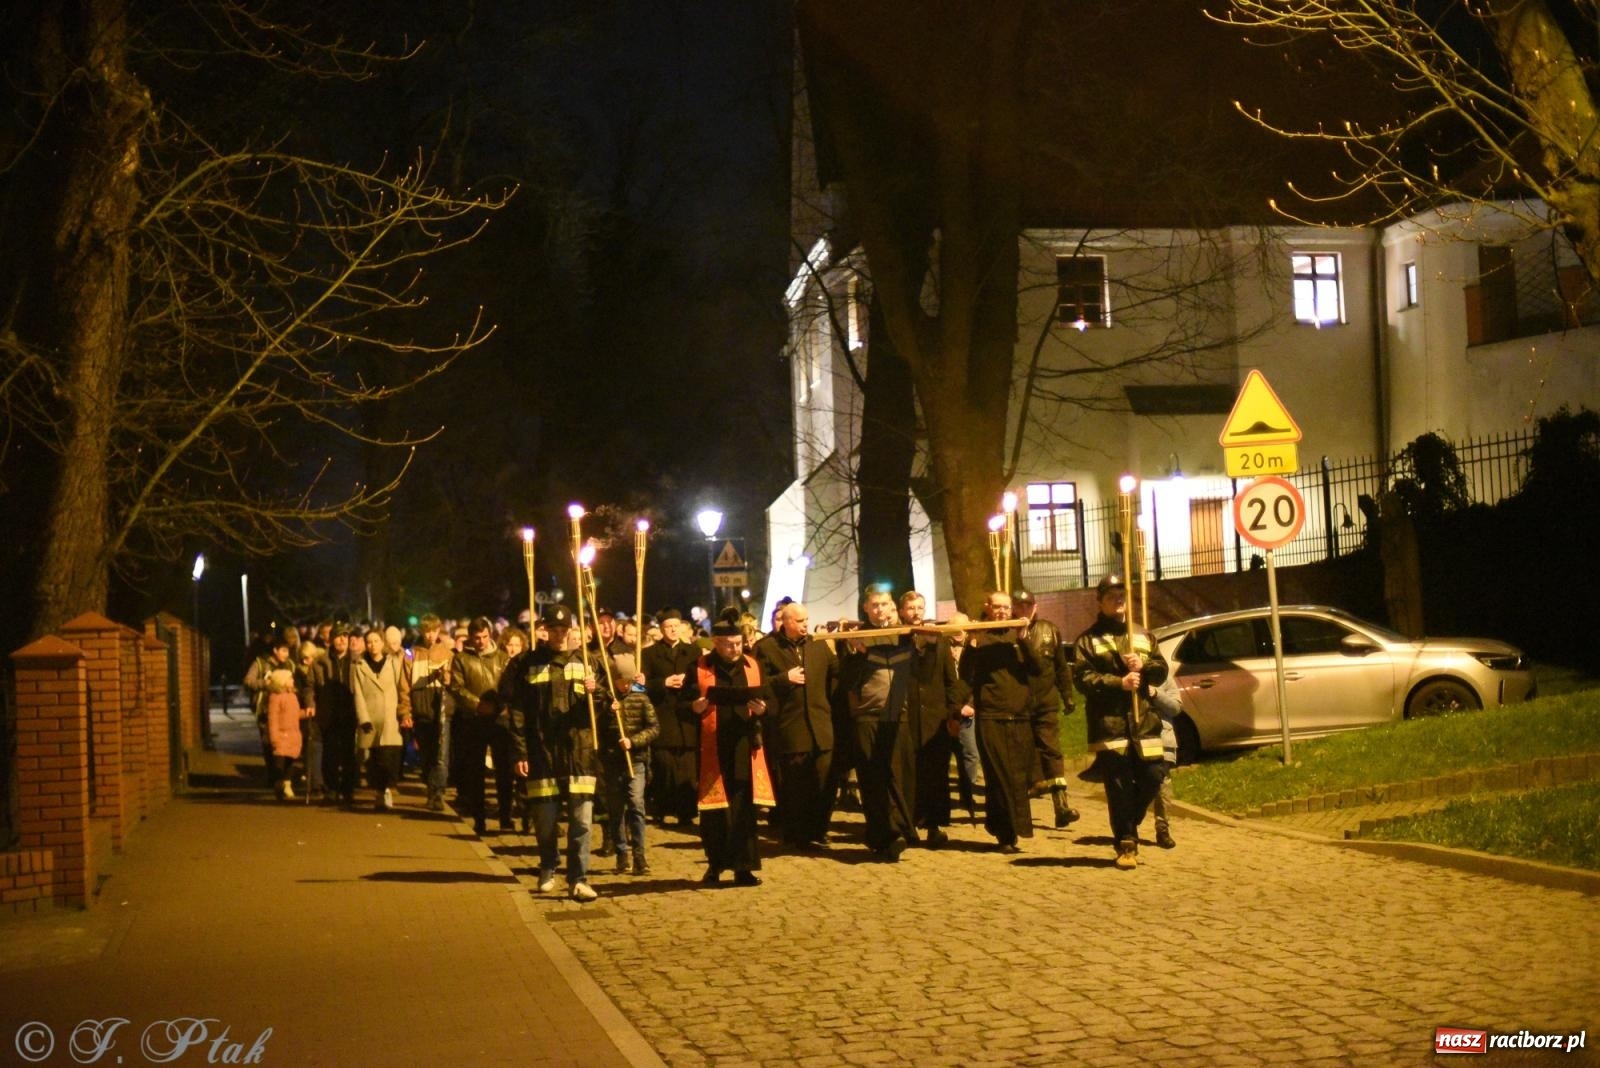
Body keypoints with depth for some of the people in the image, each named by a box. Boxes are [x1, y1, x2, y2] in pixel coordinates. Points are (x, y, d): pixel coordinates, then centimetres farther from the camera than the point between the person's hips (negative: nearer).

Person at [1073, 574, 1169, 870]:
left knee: (1151, 779, 3)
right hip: (1109, 723, -4)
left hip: (1143, 720, 4)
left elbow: (1161, 671, 12)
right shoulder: (1088, 640, 2)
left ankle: (1127, 826, 26)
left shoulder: (1142, 636, 17)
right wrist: (1119, 682, -17)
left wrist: (1144, 666, -9)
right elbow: (1083, 678, -8)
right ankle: (1126, 845, 6)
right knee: (1119, 787, -3)